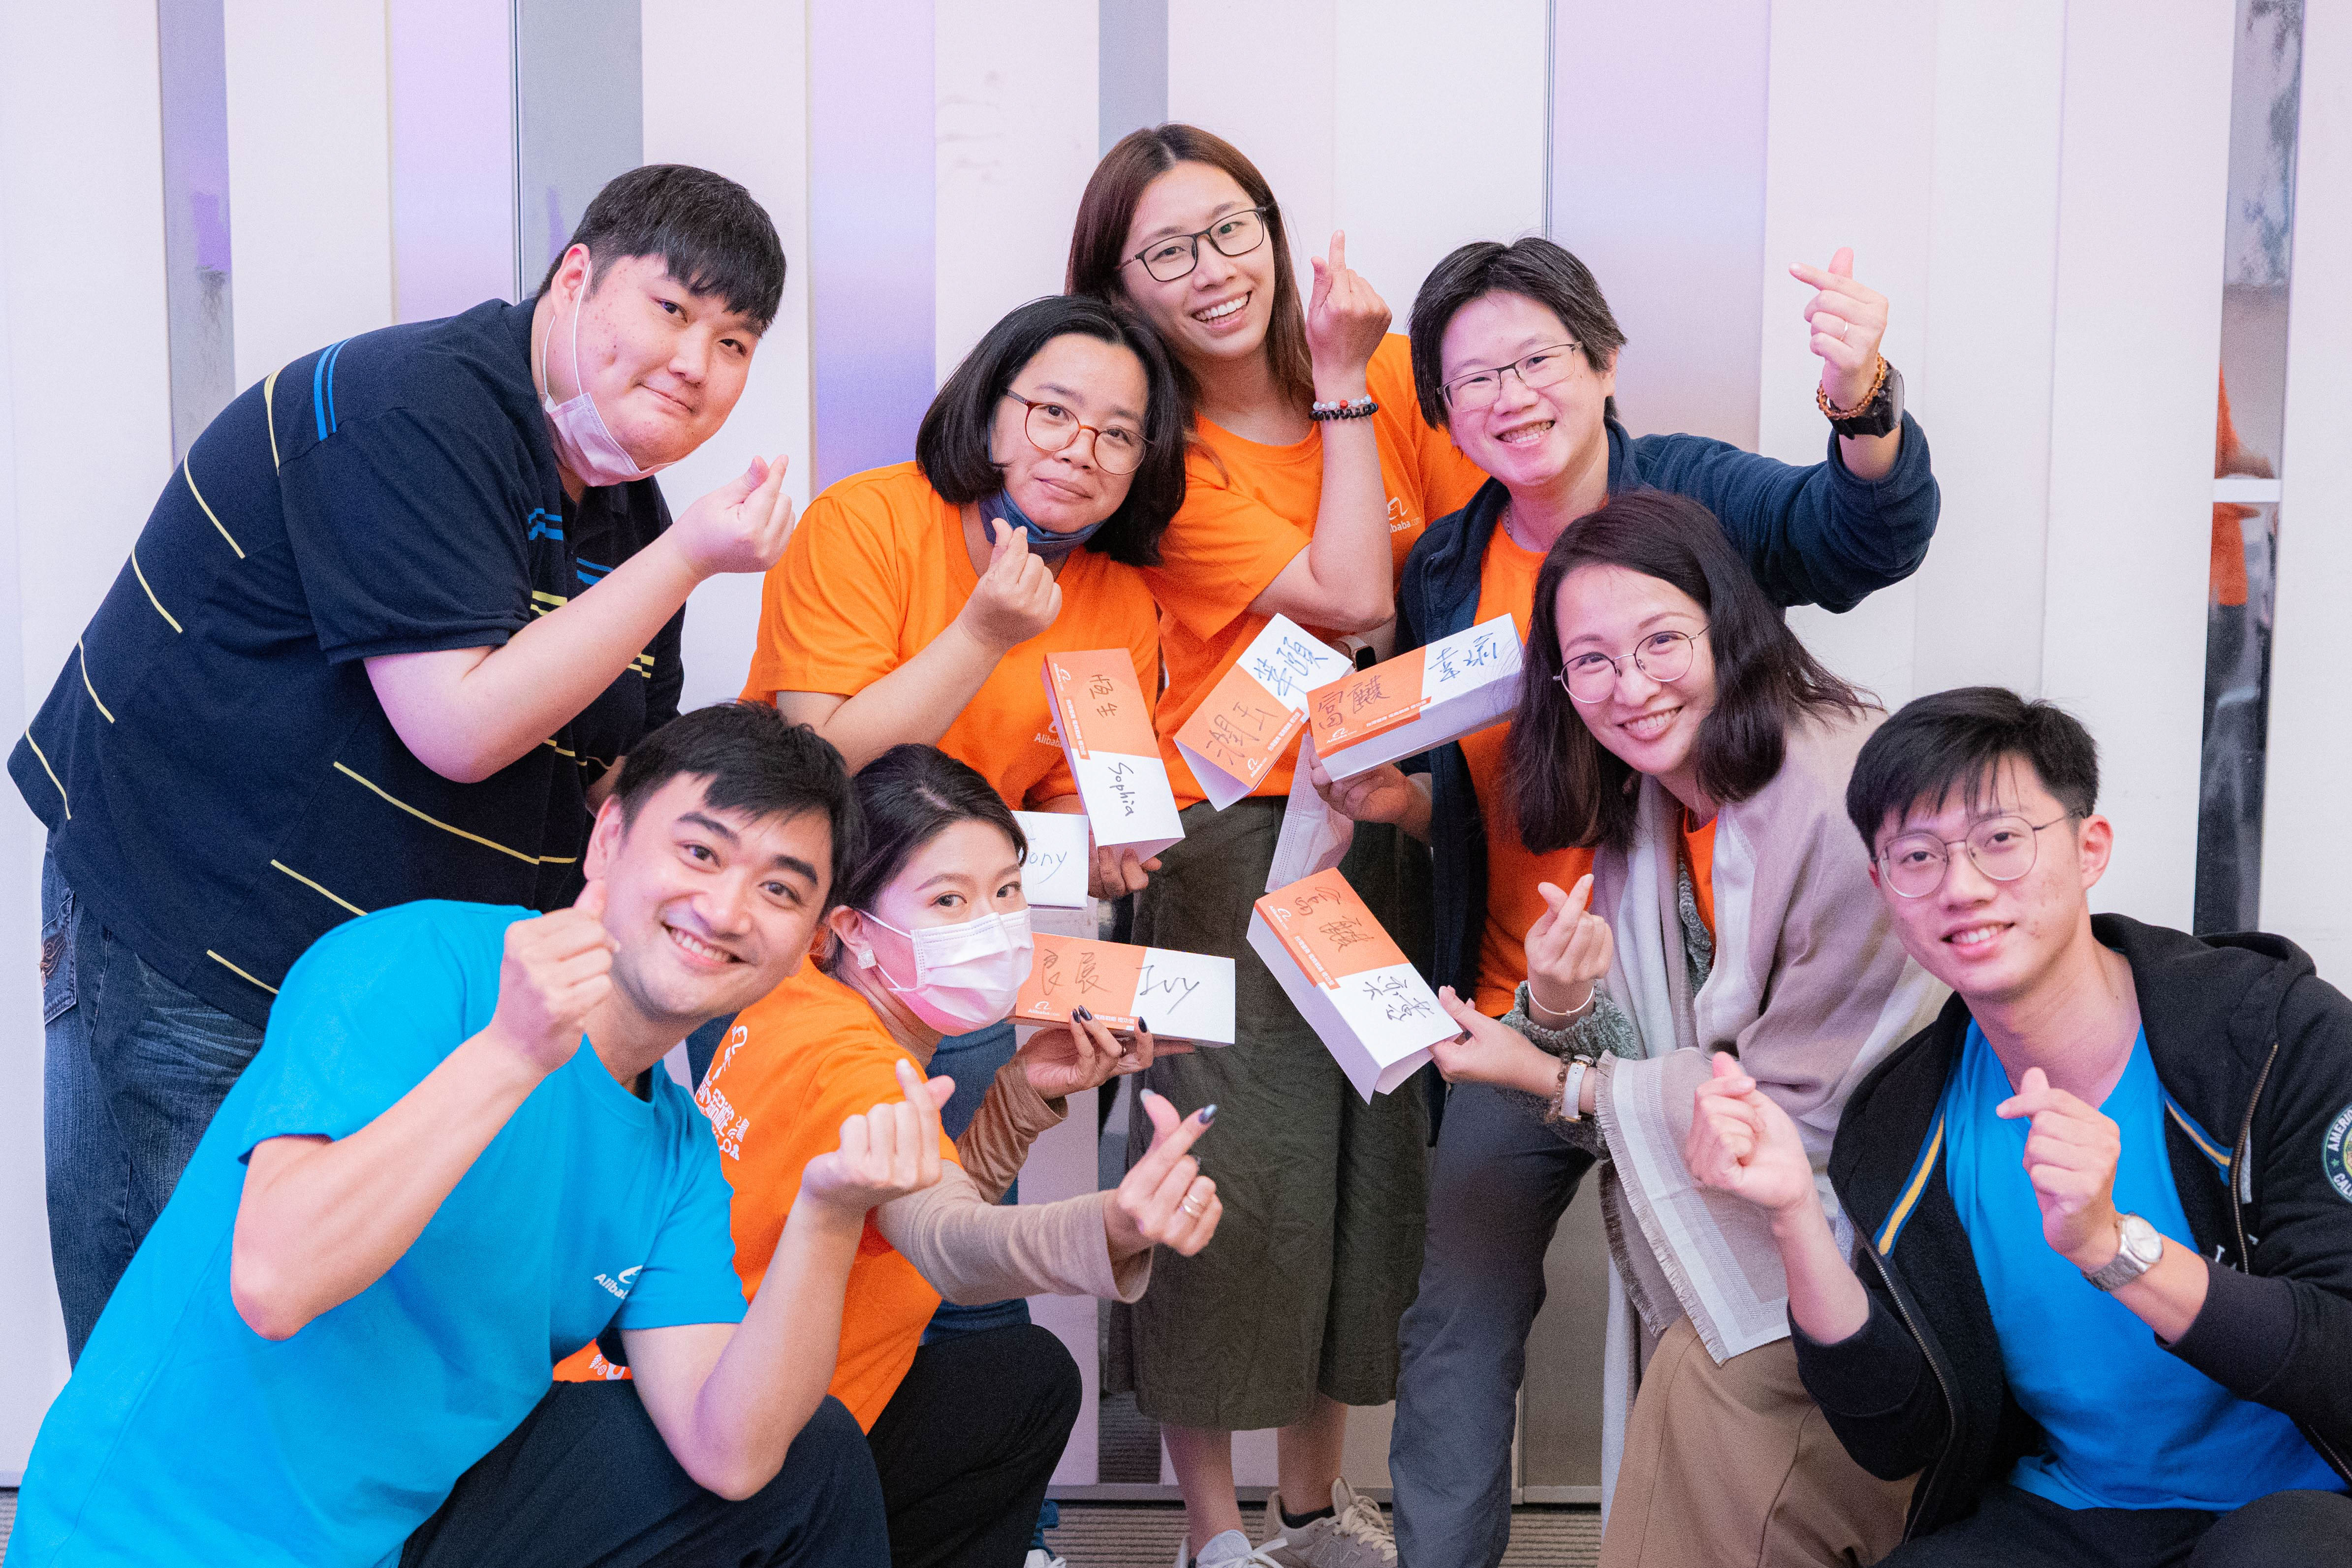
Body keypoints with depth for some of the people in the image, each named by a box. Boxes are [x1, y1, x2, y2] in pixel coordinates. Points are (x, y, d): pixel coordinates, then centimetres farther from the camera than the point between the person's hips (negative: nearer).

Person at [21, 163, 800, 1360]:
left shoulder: (626, 517, 9)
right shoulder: (415, 408, -19)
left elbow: (612, 788, 15)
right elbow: (463, 729, -25)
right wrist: (689, 560, -21)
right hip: (186, 966, -8)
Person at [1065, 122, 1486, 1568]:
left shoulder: (1385, 375, 4)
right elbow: (1350, 598, -17)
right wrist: (1342, 397, -10)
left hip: (1392, 818, 5)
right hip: (1234, 839, -5)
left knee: (1372, 1152, 11)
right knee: (1236, 1166, -3)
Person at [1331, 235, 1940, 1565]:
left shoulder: (1694, 496, -8)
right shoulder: (1445, 572, 5)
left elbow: (1869, 533, -29)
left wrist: (1864, 405, -50)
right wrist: (1393, 798, -8)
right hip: (1518, 1012, 4)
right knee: (1457, 1327, 6)